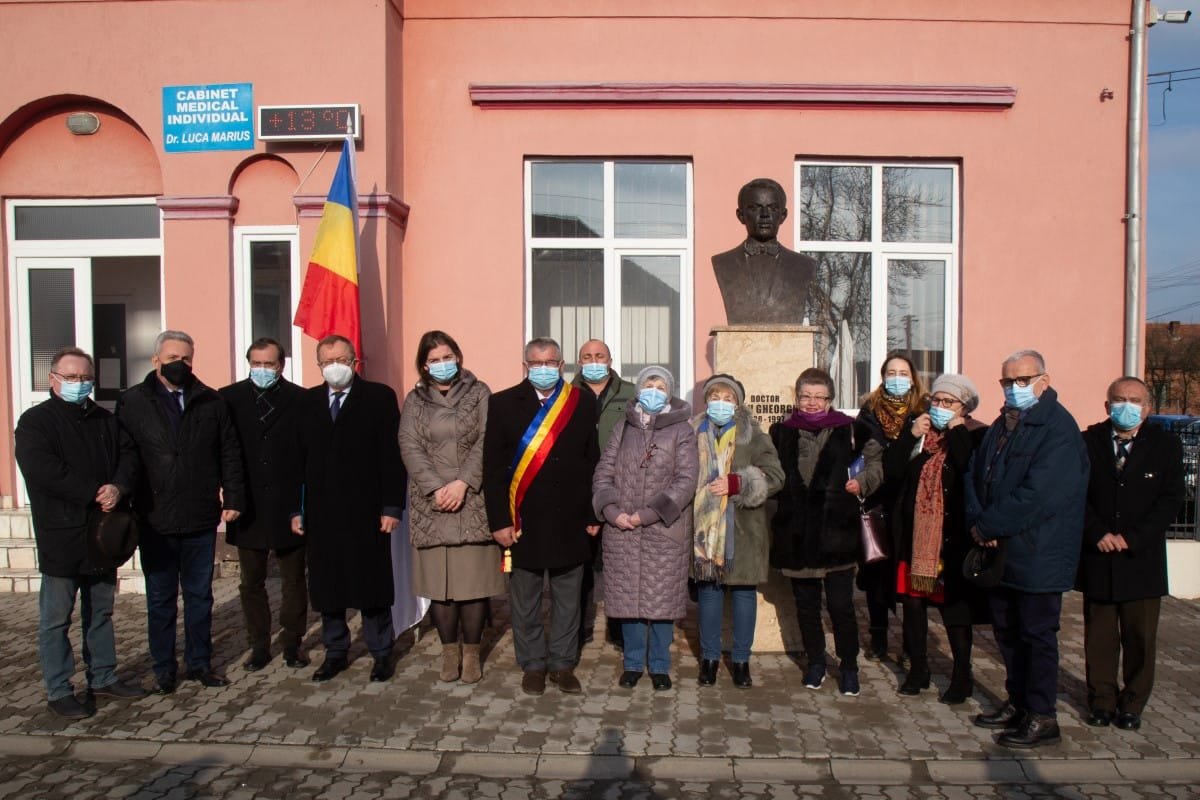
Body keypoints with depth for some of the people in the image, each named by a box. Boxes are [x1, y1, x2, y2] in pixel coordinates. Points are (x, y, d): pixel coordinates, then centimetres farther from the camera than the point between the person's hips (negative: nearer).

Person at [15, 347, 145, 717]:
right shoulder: (35, 421, -5)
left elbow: (128, 454, 5)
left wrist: (118, 487, -16)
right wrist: (94, 494, -19)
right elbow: (41, 470, -18)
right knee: (56, 618, 3)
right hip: (61, 536, -5)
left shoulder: (105, 420, 13)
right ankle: (58, 691, 13)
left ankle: (103, 678, 27)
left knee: (101, 612, 15)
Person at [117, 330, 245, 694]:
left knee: (200, 596, 12)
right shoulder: (131, 403, 1)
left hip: (201, 519, 2)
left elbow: (230, 453, 4)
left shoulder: (211, 402, 5)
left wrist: (233, 498, -2)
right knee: (160, 600, 11)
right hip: (155, 521, -1)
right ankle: (164, 669, 24)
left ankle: (199, 663, 25)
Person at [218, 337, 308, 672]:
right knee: (251, 583, 12)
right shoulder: (229, 399, 1)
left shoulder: (300, 400, -3)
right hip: (248, 508, 2)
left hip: (289, 507, -1)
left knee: (294, 581, 9)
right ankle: (259, 646, 25)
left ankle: (292, 644, 23)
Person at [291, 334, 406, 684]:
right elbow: (299, 459, 10)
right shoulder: (307, 402, 10)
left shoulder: (379, 396, -2)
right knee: (327, 586, 10)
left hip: (366, 511, -4)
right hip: (321, 511, 4)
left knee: (372, 585, 5)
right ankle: (335, 652, 25)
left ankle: (380, 653, 19)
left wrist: (391, 507, -11)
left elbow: (392, 455, -6)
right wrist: (296, 509, 5)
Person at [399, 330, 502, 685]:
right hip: (432, 505, 1)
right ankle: (449, 651, 16)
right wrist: (436, 488, -12)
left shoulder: (479, 393, 7)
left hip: (472, 502, -1)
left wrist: (462, 483, -13)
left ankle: (471, 652, 13)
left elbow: (486, 442, -2)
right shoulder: (415, 400, 11)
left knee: (474, 579, -1)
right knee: (438, 581, 2)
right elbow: (409, 447, 1)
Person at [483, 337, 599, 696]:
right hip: (523, 522, -1)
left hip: (570, 521, 1)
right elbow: (493, 467, -2)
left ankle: (563, 664, 27)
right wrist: (499, 520, -8)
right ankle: (533, 665, 26)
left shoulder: (583, 402, 3)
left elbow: (593, 461, 3)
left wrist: (593, 514, 1)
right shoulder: (503, 404, 0)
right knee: (525, 601, 10)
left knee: (567, 599, 12)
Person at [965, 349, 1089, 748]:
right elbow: (976, 474, 10)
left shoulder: (1058, 428, -15)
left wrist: (988, 526, -17)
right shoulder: (1002, 426, 12)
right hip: (1000, 551, 8)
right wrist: (977, 521, -7)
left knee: (1036, 635, 3)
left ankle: (1041, 718, 15)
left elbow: (1038, 494, -23)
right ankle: (1018, 703, 31)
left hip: (1038, 554, -8)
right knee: (1007, 631, 17)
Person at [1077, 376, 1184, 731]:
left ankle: (1132, 704, 21)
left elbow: (1171, 500, -5)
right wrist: (1098, 534, -13)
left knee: (1140, 637, 7)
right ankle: (1102, 701, 21)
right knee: (1099, 636, 8)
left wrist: (1131, 538, -13)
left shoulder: (1166, 445, 1)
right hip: (1097, 558, 0)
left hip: (1142, 559, 0)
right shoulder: (1088, 442, 2)